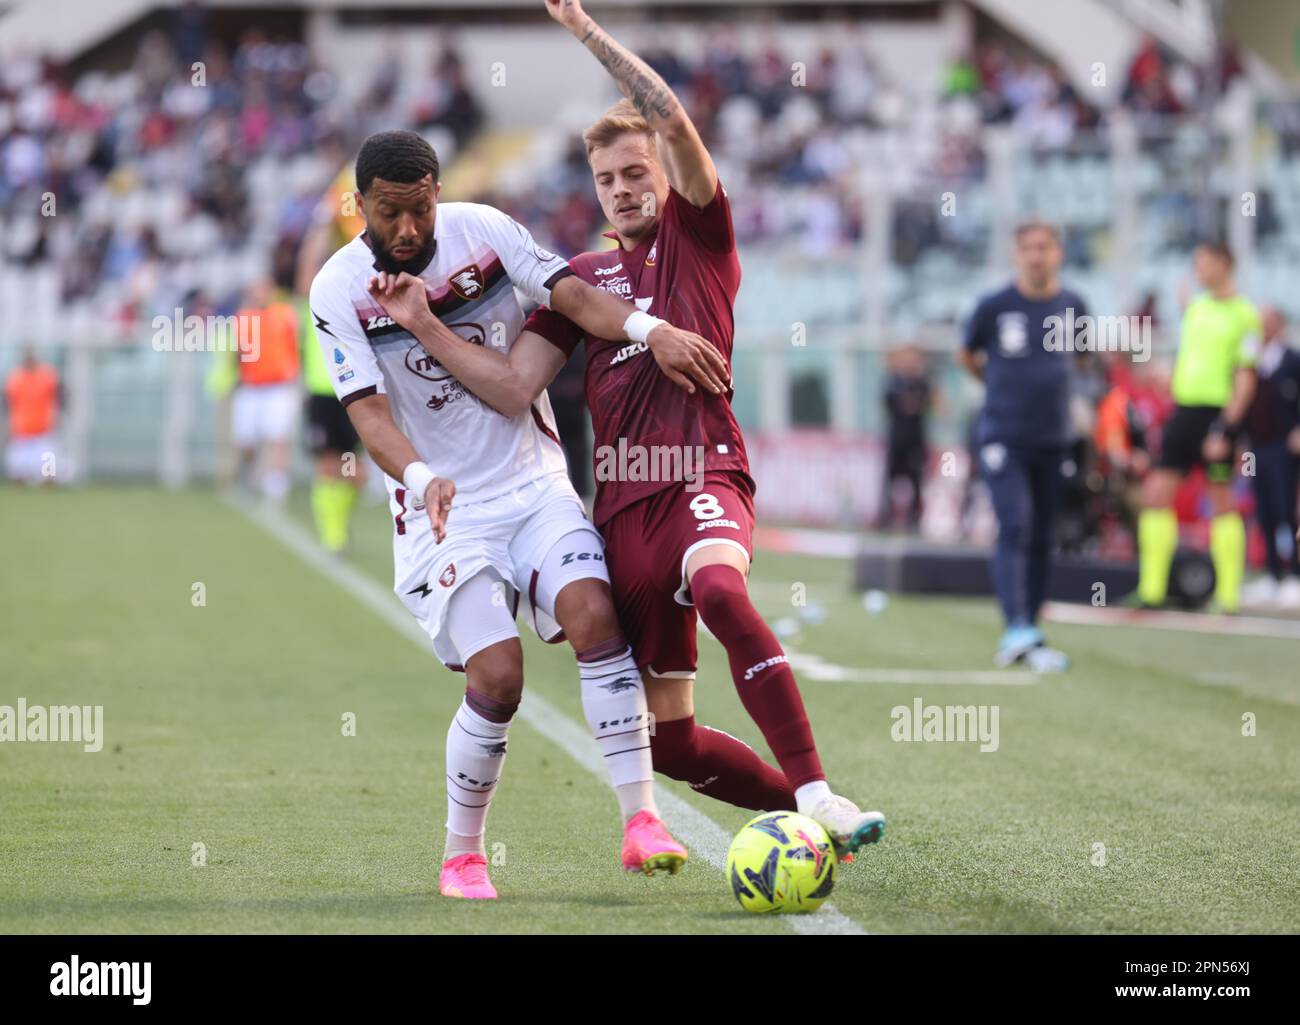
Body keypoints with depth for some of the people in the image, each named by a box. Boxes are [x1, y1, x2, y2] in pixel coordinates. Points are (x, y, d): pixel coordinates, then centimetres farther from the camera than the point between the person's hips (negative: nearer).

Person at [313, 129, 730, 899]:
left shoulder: (483, 230, -2)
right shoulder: (339, 292, -7)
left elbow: (573, 294, -12)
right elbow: (368, 411, -16)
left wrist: (650, 330, -32)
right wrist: (421, 477, -36)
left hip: (534, 482, 2)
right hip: (444, 513, -2)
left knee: (593, 612, -23)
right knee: (496, 677, -17)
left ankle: (641, 821, -20)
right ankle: (462, 855, 4)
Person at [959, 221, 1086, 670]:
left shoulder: (1073, 307, 3)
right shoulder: (994, 307, -5)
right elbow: (966, 355, 12)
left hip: (1052, 438, 4)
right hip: (1002, 437, -4)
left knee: (1040, 539, 7)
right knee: (1014, 527, -17)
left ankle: (1024, 635, 15)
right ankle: (1018, 631, -25)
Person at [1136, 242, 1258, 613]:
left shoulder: (1244, 314, -8)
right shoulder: (1196, 308, 14)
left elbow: (1245, 378, -12)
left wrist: (1226, 429, -17)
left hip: (1218, 413, -7)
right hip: (1183, 411, 7)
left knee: (1221, 500, -2)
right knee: (1156, 493, 0)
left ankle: (1228, 596, 3)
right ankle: (1151, 589, 3)